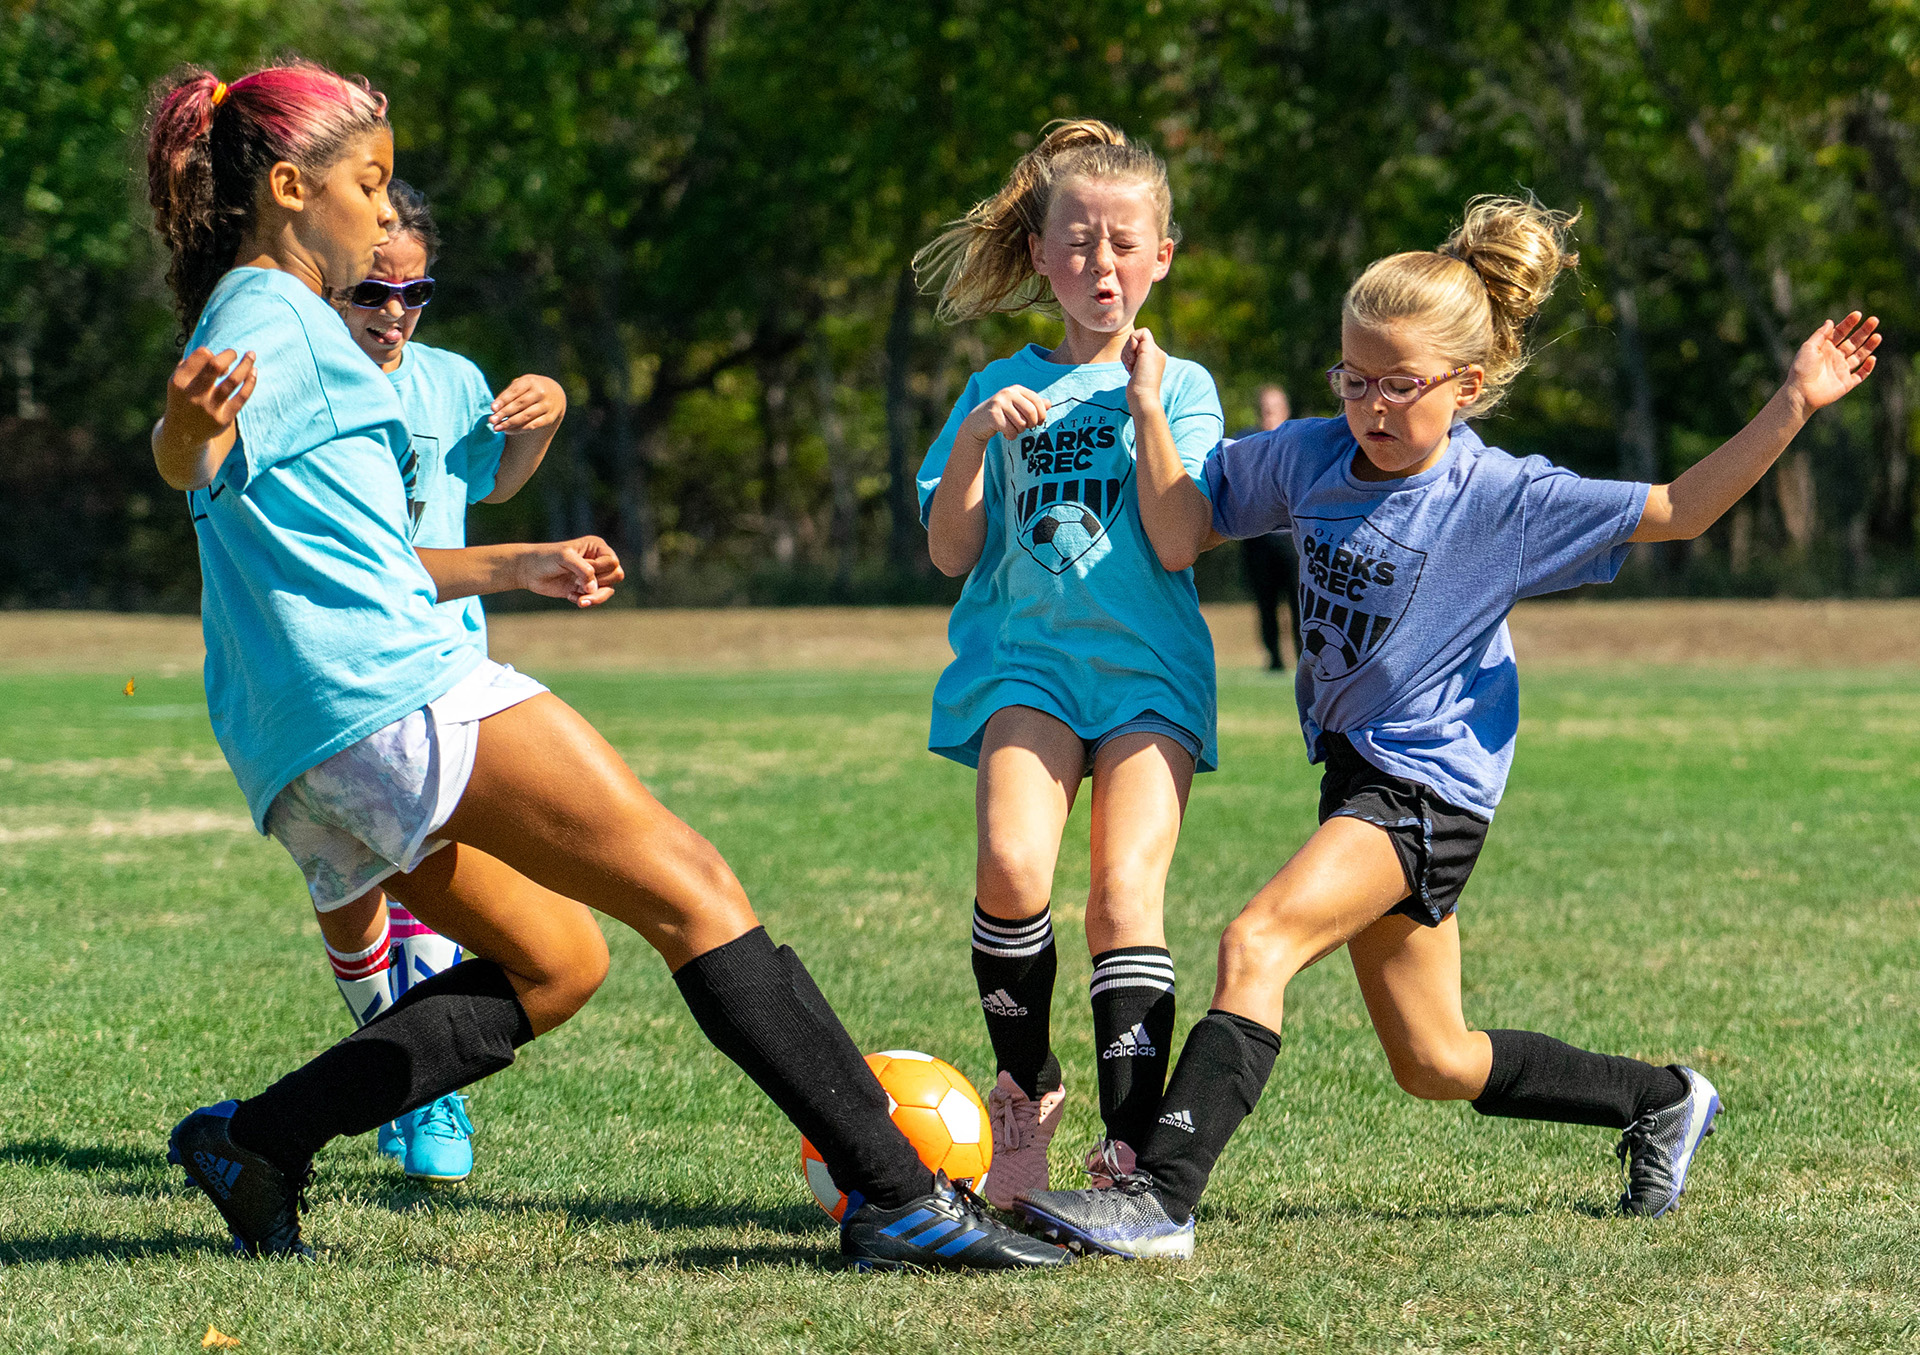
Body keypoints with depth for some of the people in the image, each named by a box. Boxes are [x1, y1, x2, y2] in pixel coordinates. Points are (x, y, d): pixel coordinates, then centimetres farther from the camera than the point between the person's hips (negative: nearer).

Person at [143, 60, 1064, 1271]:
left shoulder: (276, 319, 26)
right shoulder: (267, 314, -4)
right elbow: (190, 467, -26)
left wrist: (513, 567, 37)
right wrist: (195, 424, -49)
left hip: (310, 754, 11)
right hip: (392, 687, -11)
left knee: (555, 964, 18)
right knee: (688, 888, -11)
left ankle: (255, 1141, 9)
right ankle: (898, 1196, -17)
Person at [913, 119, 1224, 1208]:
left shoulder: (1181, 387, 7)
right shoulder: (1000, 391, 12)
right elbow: (952, 554, 6)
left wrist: (1143, 408, -10)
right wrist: (975, 441, -9)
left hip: (1148, 668, -1)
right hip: (1026, 659, 1)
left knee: (1126, 890, -18)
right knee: (1012, 866, -22)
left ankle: (1129, 1149, -18)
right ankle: (1026, 1090, -1)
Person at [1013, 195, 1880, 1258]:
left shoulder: (1507, 500, -12)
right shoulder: (1305, 457, 1)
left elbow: (1676, 512, -9)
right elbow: (1178, 535, 4)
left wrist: (1792, 407, -20)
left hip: (1430, 784, -7)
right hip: (1359, 771, 7)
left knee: (1257, 941, -26)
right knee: (1435, 1065, 16)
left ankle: (1160, 1198, -33)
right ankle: (1662, 1101, 36)